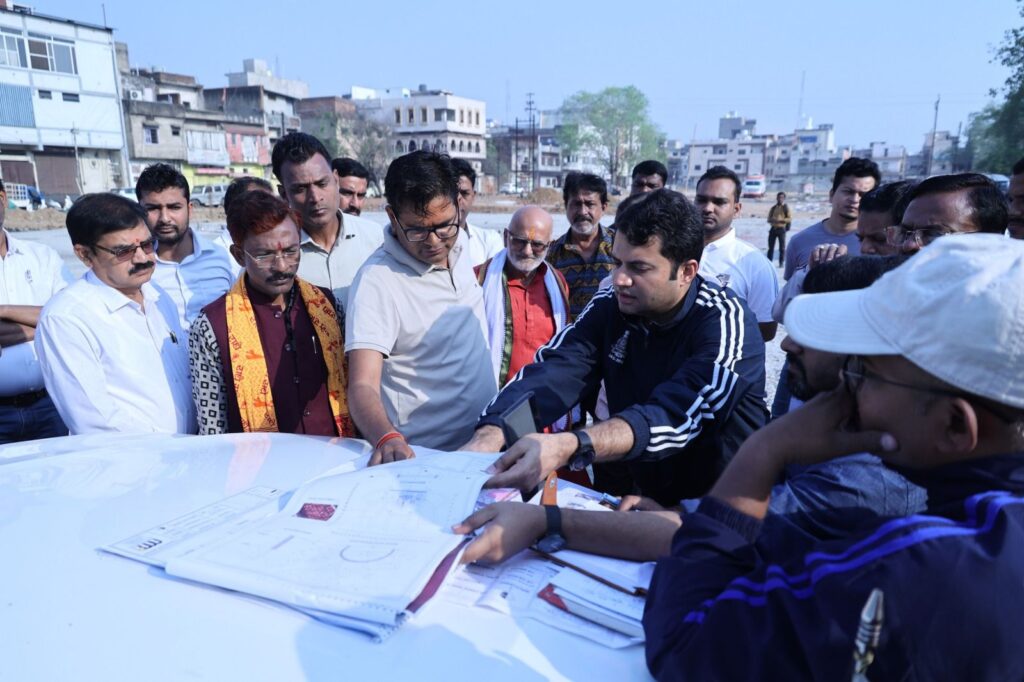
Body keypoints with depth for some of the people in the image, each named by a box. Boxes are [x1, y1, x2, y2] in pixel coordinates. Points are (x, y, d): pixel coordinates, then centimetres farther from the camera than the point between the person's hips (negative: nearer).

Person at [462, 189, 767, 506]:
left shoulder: (726, 322, -18)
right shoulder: (610, 305, -4)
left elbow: (676, 416, -32)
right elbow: (553, 372, -17)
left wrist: (566, 448, -47)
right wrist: (490, 435, -35)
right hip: (637, 489, 5)